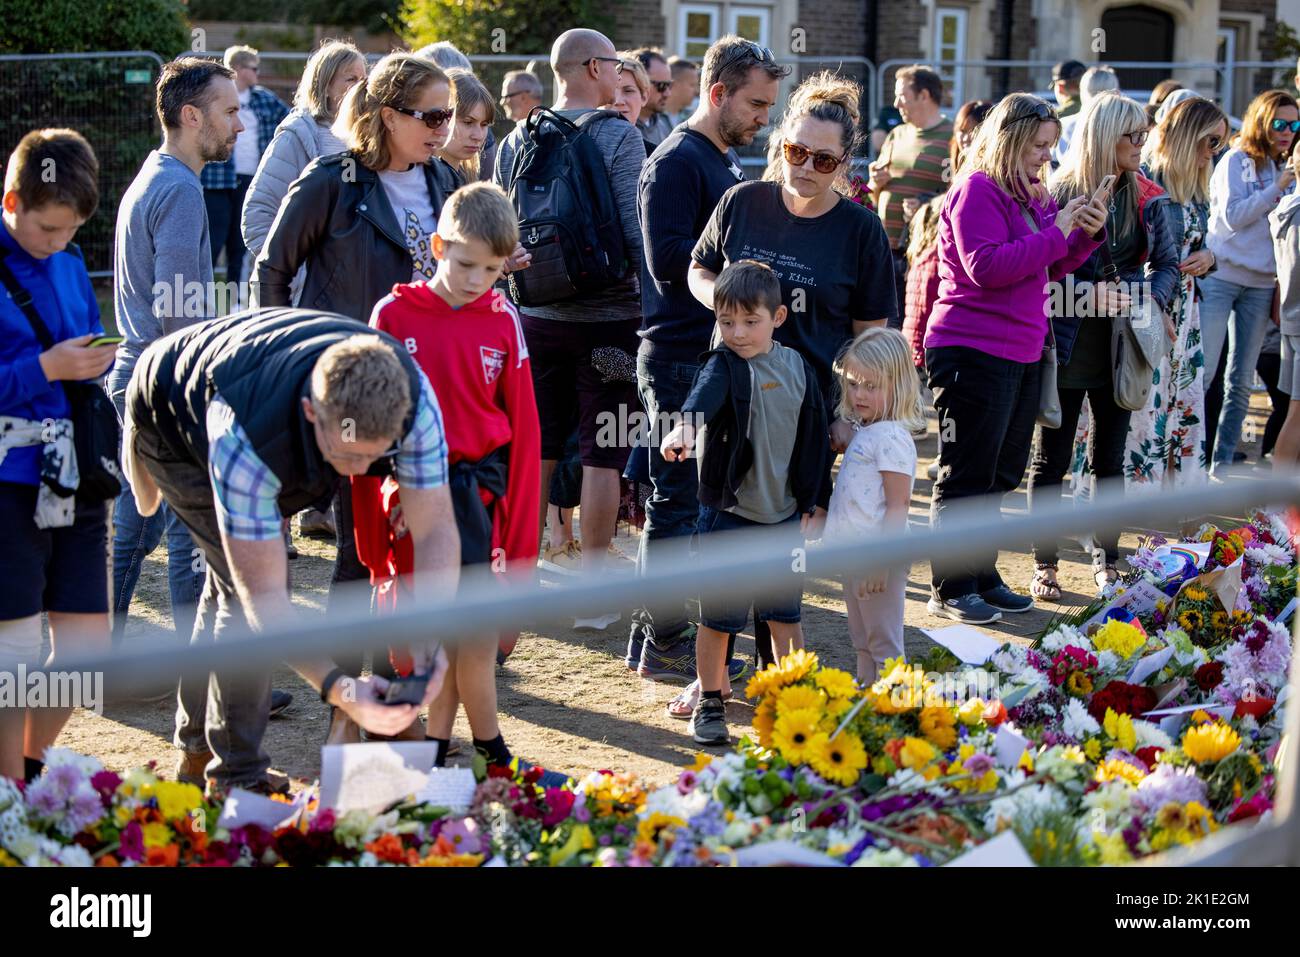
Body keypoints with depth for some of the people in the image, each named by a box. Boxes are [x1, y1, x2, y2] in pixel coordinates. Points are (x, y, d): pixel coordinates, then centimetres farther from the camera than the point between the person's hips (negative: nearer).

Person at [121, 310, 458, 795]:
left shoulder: (411, 395, -38)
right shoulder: (243, 436, -48)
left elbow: (435, 531, -34)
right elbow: (265, 598, -47)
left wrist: (430, 635, -49)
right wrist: (338, 688, -57)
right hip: (169, 419, -5)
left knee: (231, 584, 16)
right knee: (245, 586, -18)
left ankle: (197, 749, 35)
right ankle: (237, 776, -4)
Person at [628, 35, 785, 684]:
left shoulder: (728, 161, 18)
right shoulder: (678, 161, -13)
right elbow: (668, 260, -22)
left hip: (718, 355, 10)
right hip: (680, 357, -9)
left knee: (679, 499, 14)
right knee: (678, 499, -3)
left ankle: (653, 633, 23)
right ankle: (665, 643, 6)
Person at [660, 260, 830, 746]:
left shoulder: (798, 369, 3)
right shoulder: (723, 365, -10)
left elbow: (815, 439, 10)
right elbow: (703, 396, -34)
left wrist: (816, 503, 9)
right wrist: (685, 427, -55)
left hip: (785, 514, 3)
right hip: (727, 511, -3)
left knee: (786, 612, 14)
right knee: (718, 616, 4)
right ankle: (710, 702, 20)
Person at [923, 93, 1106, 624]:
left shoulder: (1030, 196, 15)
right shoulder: (977, 190, -11)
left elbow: (1049, 268, 22)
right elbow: (986, 266, -22)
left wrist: (1085, 233, 5)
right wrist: (1055, 233, -18)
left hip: (1020, 354, 9)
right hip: (972, 352, -9)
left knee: (999, 475, 14)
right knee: (965, 476, -3)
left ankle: (982, 577, 24)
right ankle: (950, 589, 5)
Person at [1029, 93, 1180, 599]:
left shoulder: (1147, 199, 4)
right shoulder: (1059, 193, -8)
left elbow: (1168, 262, 10)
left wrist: (1153, 300, -8)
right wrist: (1091, 292, -21)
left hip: (1121, 348, 4)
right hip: (1067, 345, -4)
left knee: (1110, 458, 13)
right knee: (1051, 459, 5)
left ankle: (1106, 560, 24)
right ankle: (1044, 563, 14)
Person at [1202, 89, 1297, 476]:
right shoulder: (1237, 161, -3)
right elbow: (1232, 215, -12)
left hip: (1261, 283, 5)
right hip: (1222, 276, -5)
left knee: (1241, 381, 5)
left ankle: (1221, 465, 11)